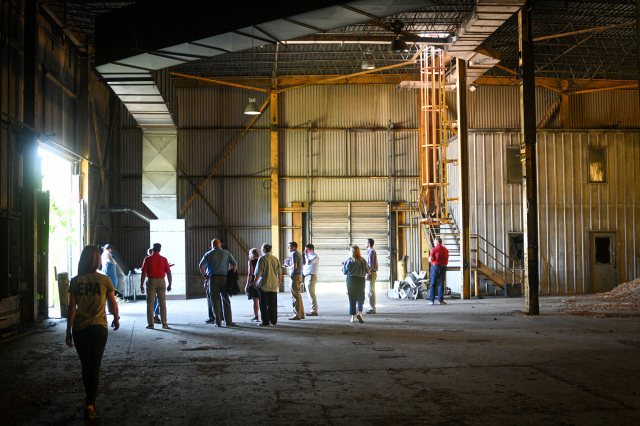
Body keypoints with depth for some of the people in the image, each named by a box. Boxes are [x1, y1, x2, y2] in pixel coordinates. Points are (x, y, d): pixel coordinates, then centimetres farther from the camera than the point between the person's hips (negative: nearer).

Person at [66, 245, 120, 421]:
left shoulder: (75, 281, -3)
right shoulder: (104, 280, -6)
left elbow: (72, 309, -3)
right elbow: (113, 305, 0)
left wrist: (68, 331, 4)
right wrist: (116, 318, 20)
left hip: (79, 329, 2)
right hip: (98, 327, -2)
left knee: (85, 366, 17)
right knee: (94, 367, 4)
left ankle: (90, 399, 33)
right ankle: (90, 406, -1)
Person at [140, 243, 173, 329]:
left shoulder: (147, 259, 0)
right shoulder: (164, 259, 2)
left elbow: (144, 273, -3)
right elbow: (168, 273, 1)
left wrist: (141, 285, 2)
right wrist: (169, 285, 10)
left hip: (151, 281, -1)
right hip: (161, 281, 1)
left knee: (150, 303, 5)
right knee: (162, 303, 5)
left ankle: (150, 324, 4)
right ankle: (164, 323, 4)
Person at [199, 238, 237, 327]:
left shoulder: (208, 254, 3)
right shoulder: (226, 253, 6)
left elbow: (201, 266, -2)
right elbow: (235, 264, 2)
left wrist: (205, 275, 6)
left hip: (213, 278, -1)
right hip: (224, 277, 1)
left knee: (215, 301, 4)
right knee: (226, 300, 7)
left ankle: (218, 322, 3)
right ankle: (228, 321, 5)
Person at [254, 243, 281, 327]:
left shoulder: (262, 259, -11)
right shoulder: (275, 259, 6)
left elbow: (259, 273, -14)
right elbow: (279, 273, 8)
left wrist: (255, 282, -3)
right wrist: (279, 283, 18)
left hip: (264, 284, -5)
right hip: (273, 285, 5)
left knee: (263, 304, 2)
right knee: (273, 304, 12)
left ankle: (265, 321, 1)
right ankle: (273, 321, 16)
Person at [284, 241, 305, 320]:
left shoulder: (294, 254, -12)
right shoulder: (299, 254, 17)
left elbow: (295, 266, -21)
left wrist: (287, 267, -5)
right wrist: (288, 265, 18)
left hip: (295, 276, -10)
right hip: (299, 275, 10)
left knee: (295, 296, -7)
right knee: (298, 296, 13)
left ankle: (297, 315, -5)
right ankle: (301, 314, 15)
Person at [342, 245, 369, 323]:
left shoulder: (348, 261, -7)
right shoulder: (363, 261, -3)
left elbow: (345, 272, -2)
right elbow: (367, 271, 2)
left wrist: (343, 265, 16)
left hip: (351, 280, -1)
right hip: (361, 281, 1)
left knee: (352, 299, 6)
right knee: (360, 298, 11)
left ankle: (353, 317, 7)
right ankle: (359, 313, -11)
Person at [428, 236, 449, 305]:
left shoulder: (434, 249, -8)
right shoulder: (445, 249, 8)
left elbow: (430, 259, -12)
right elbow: (447, 260, 14)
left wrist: (430, 258, 8)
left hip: (435, 267, -4)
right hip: (443, 267, 4)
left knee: (433, 284, 2)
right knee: (441, 284, 6)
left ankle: (431, 300, 1)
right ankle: (440, 300, 3)